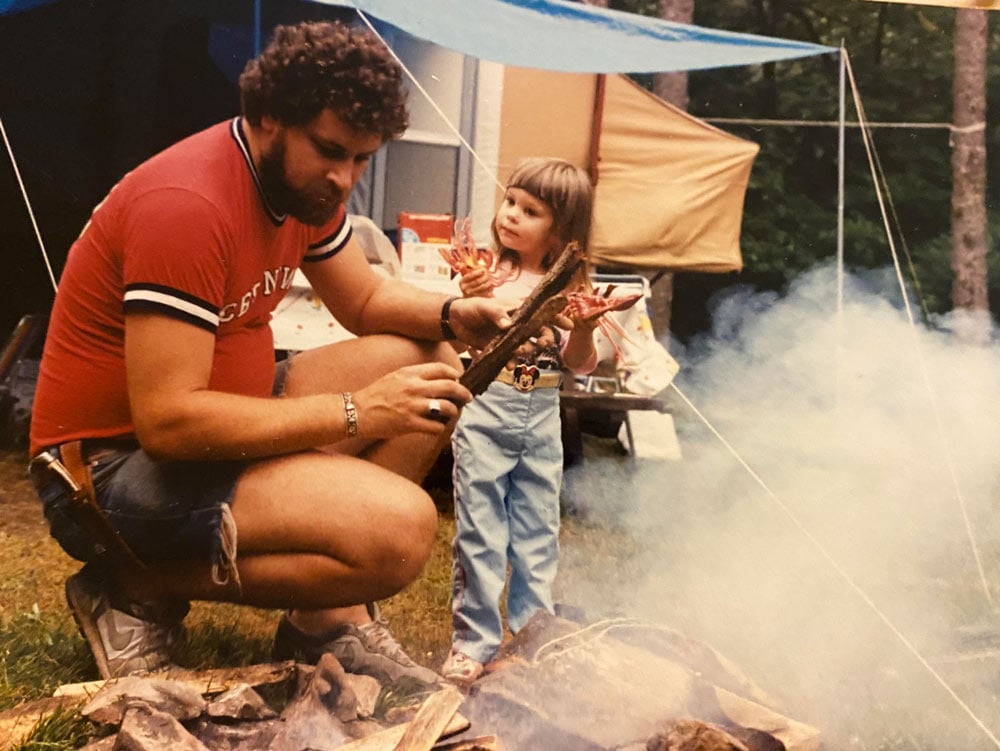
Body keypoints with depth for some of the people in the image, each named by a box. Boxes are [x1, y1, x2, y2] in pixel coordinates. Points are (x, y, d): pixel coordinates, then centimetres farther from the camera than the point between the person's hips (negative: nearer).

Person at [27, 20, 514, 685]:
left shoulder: (305, 182, 3)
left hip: (225, 421, 10)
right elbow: (169, 421, -29)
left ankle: (331, 617, 1)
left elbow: (366, 299, 16)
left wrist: (453, 315, -6)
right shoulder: (187, 205, -25)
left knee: (432, 363, 4)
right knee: (399, 529, -27)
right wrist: (358, 412, -27)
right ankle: (139, 587, -7)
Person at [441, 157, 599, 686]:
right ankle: (473, 640, 12)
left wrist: (584, 325, -14)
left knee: (538, 530, 12)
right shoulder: (485, 273, -5)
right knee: (480, 531, 2)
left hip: (542, 418, 3)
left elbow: (579, 365, 5)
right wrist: (467, 301, -30)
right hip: (485, 410, -3)